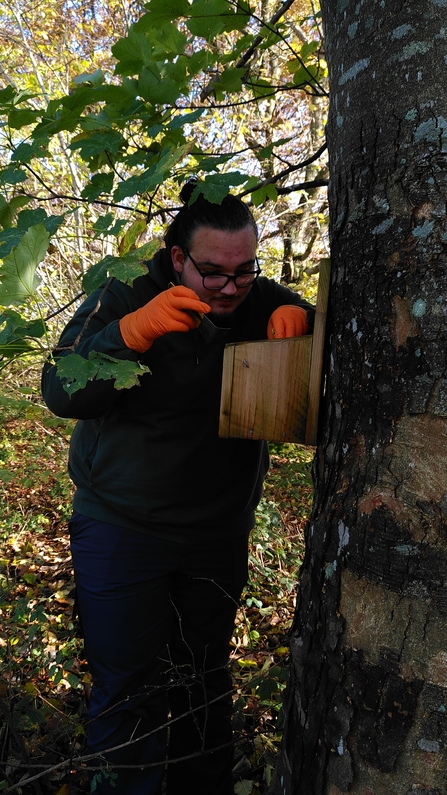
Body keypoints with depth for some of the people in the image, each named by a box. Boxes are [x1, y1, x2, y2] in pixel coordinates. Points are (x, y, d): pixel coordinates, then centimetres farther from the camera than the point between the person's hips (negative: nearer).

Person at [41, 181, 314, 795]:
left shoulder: (263, 300, -5)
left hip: (220, 531, 3)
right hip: (122, 531, -3)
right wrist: (133, 330, -35)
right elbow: (58, 393, -19)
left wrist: (301, 318, -19)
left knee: (207, 679, 20)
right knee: (127, 687, 7)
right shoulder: (127, 295, -13)